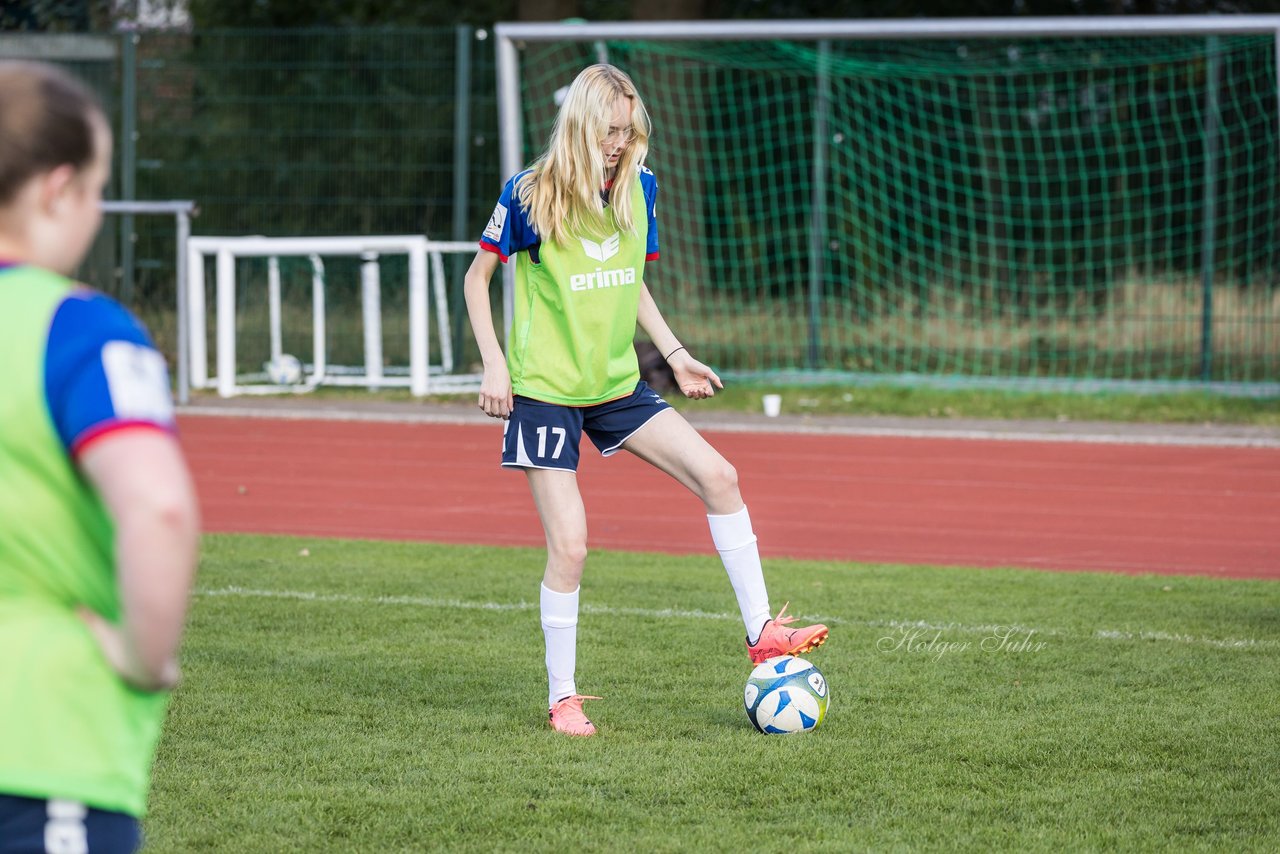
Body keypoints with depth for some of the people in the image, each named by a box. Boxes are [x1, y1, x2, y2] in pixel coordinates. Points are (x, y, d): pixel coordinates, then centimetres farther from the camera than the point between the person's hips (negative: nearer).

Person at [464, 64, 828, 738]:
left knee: (718, 476, -8)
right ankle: (562, 698, 5)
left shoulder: (638, 189, 3)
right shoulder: (531, 195, -12)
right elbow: (477, 278, -2)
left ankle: (761, 633, 1)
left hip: (617, 385, 5)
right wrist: (493, 362, -10)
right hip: (545, 391, -5)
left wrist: (674, 353, 10)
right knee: (569, 546, -10)